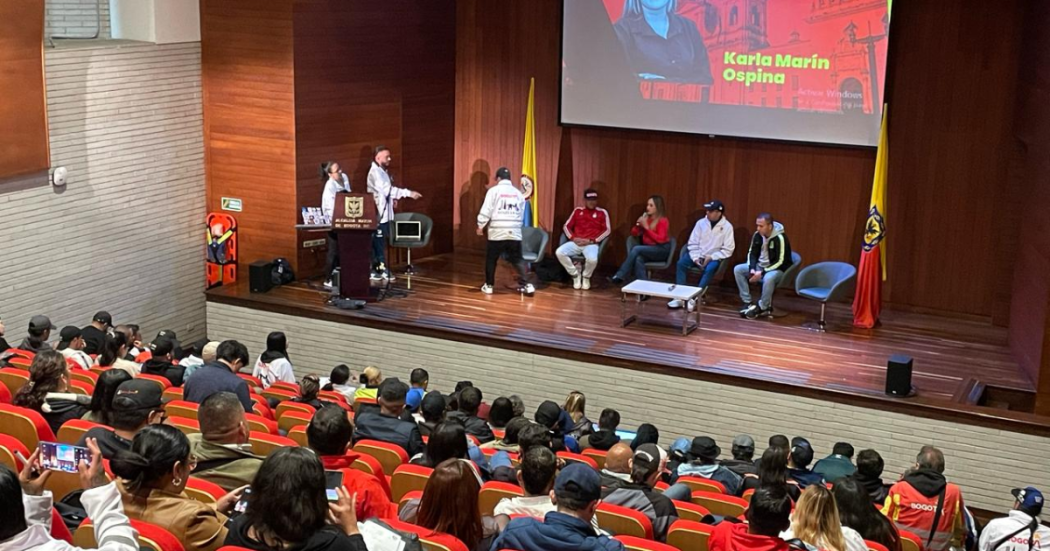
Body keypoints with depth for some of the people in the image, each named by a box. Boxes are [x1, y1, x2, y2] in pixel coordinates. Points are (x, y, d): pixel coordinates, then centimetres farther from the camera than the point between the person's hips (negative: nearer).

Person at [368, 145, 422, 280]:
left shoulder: (383, 171, 13)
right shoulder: (375, 172, -18)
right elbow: (388, 189, -27)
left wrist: (393, 198, 3)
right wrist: (409, 193, -29)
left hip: (384, 212, 9)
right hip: (377, 213, -9)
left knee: (381, 242, 12)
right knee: (376, 241, -2)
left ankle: (381, 268, 17)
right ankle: (371, 269, 5)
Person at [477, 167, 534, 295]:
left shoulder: (494, 190, -2)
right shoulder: (518, 193, 12)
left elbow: (486, 211, -6)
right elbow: (521, 213, 15)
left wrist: (481, 226, 5)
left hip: (497, 232, -3)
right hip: (515, 233, 3)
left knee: (491, 259, 12)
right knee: (517, 259, 7)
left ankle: (489, 285, 17)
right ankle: (526, 285, -5)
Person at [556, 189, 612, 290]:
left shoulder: (602, 212, 7)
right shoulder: (577, 210, 15)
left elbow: (607, 230, -1)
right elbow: (566, 226, 15)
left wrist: (592, 240, -11)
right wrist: (573, 238, -6)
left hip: (592, 244, -3)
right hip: (576, 243, 3)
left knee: (592, 259, -37)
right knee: (559, 253, -25)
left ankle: (586, 277, -1)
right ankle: (575, 274, -3)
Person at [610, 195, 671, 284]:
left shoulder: (663, 221, -10)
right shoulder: (646, 218, 6)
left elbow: (661, 239, -19)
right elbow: (634, 233, 11)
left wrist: (647, 227, -21)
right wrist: (638, 225, -10)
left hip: (661, 250, -5)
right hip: (648, 249, 5)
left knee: (636, 249, -27)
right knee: (639, 259, -31)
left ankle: (619, 276, -25)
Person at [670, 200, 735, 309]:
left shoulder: (727, 226, -8)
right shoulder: (701, 223, 1)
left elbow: (728, 250, -10)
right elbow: (692, 243, 2)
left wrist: (711, 257, -17)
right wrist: (696, 258, -13)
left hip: (714, 258, -3)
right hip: (698, 256, 3)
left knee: (709, 269, -36)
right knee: (681, 263, -23)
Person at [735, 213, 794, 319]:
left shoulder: (779, 238, -24)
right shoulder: (757, 235, -4)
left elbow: (780, 262, -24)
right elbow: (752, 253, 7)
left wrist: (762, 273, -28)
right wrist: (752, 269, -12)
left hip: (778, 270, -7)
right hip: (760, 266, 7)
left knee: (769, 277, -40)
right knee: (738, 269, -9)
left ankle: (762, 308, -20)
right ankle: (747, 303, -9)